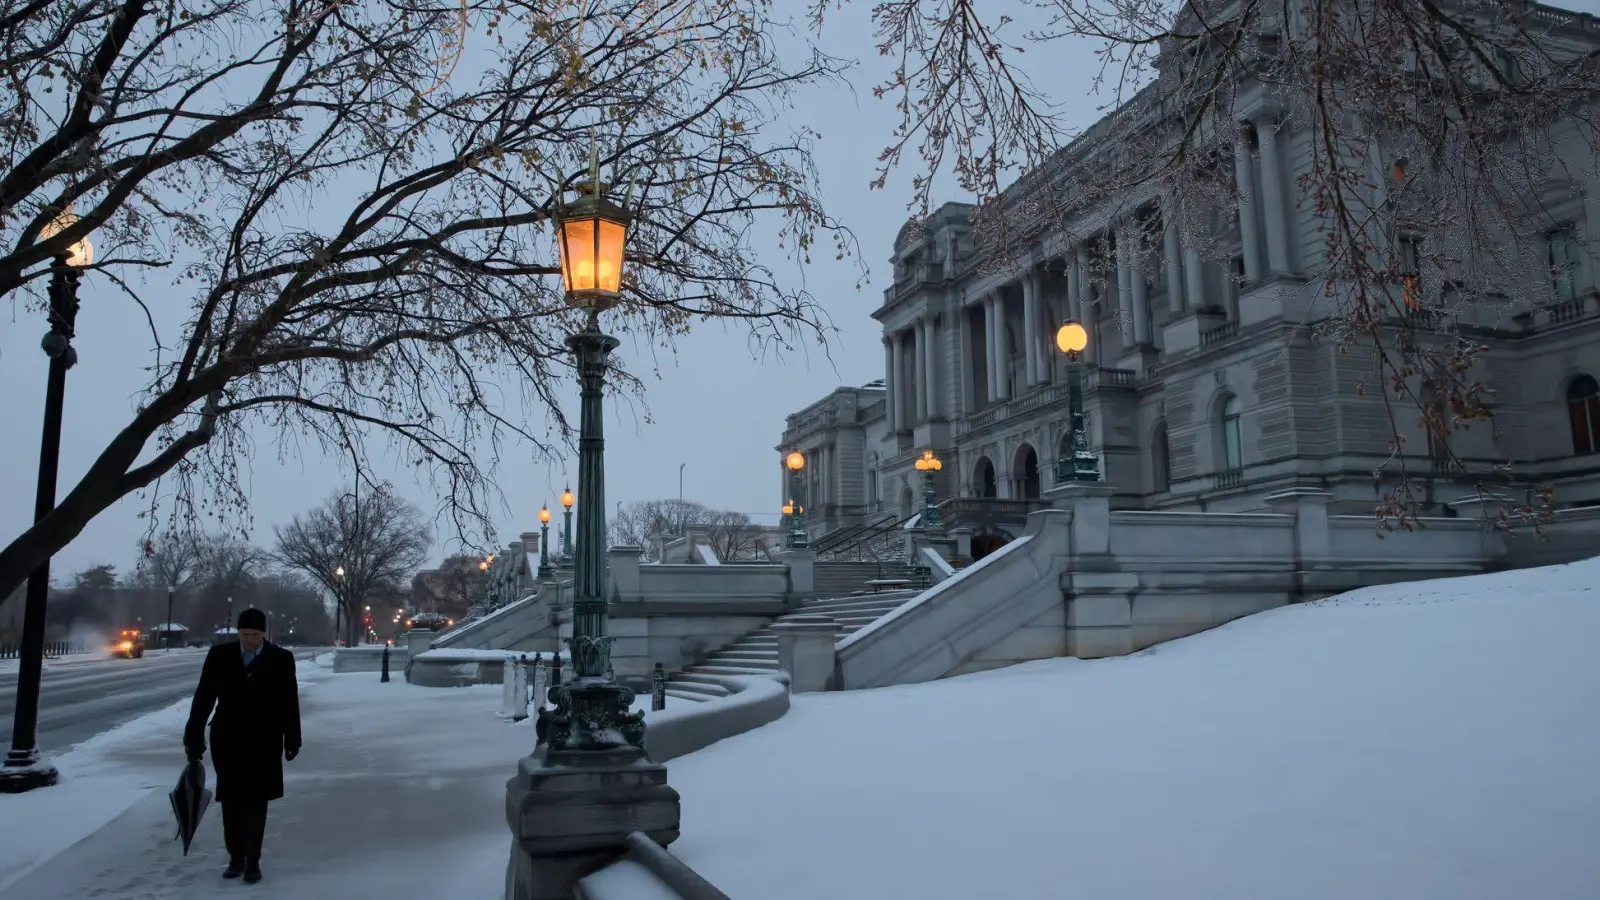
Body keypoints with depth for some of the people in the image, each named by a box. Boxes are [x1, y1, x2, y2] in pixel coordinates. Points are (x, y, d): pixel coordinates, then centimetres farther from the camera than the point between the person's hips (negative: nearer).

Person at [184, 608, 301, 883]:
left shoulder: (281, 659, -5)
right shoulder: (219, 656, -2)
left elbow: (290, 703, 0)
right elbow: (204, 697, 1)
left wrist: (292, 739, 1)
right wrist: (193, 736, -1)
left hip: (263, 743, -2)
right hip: (227, 741, 2)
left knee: (255, 803, 3)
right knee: (231, 802, 9)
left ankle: (253, 861, 11)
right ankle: (236, 857, 22)